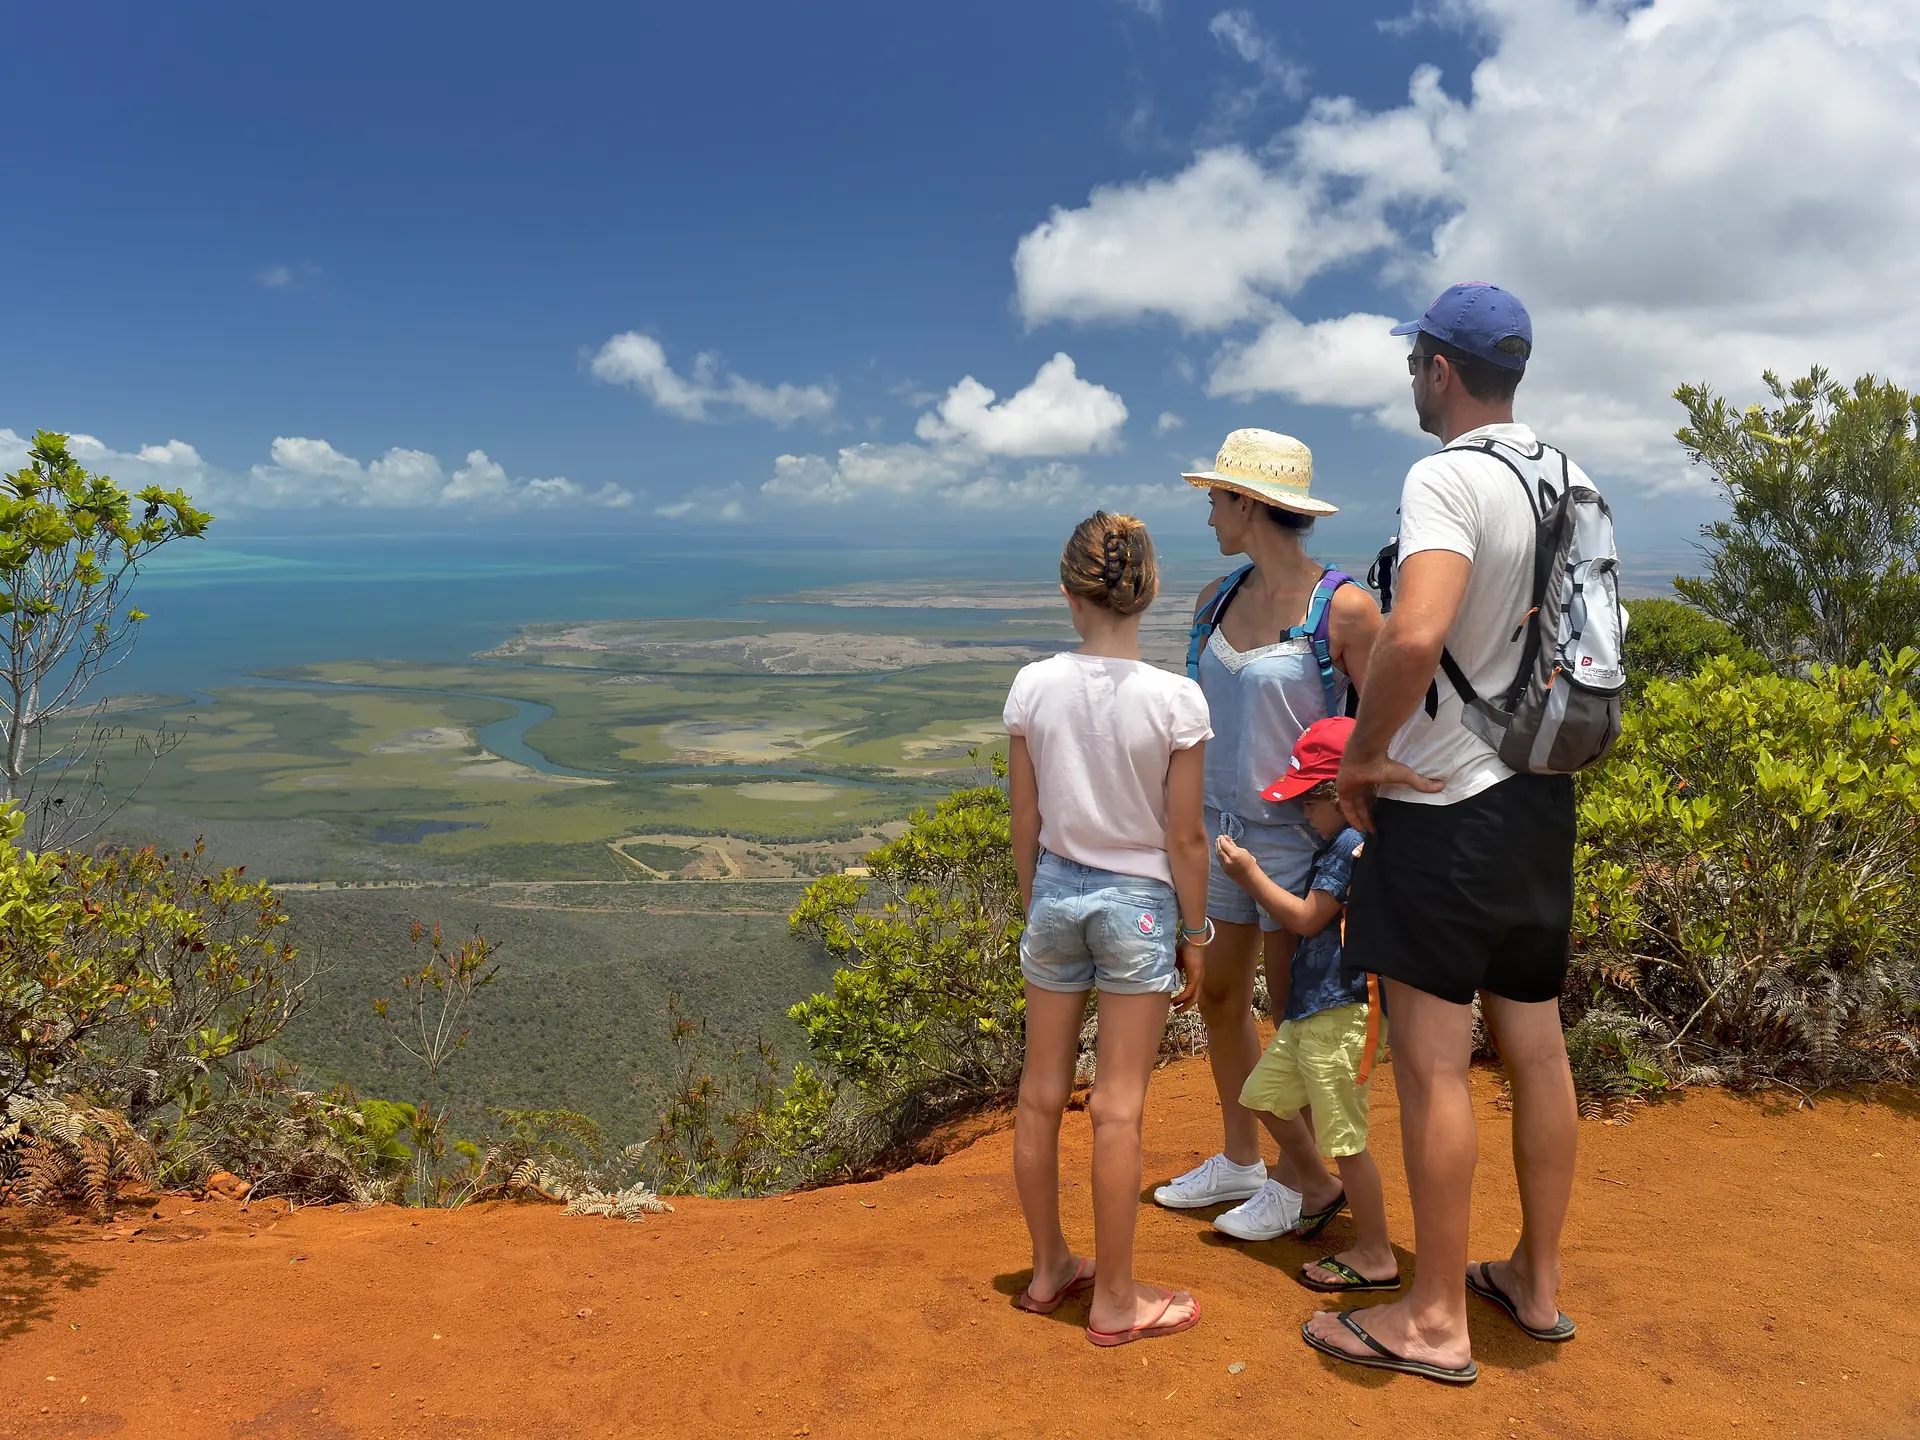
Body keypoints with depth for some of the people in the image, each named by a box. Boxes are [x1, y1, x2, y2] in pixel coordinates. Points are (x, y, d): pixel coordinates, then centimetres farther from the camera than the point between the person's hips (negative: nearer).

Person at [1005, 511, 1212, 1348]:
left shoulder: (1034, 688, -7)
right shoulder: (1175, 699, -15)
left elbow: (1025, 821, 0)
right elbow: (1185, 837, -10)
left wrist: (1034, 905, 14)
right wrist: (1194, 933, 3)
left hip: (1056, 893, 3)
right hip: (1139, 903, -3)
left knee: (1041, 1093, 16)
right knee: (1118, 1107, 7)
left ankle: (1049, 1269, 33)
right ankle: (1114, 1300, 21)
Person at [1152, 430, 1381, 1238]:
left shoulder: (1341, 608, -16)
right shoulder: (1218, 600, 4)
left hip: (1294, 837, -7)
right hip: (1218, 825, 7)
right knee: (1218, 997, 17)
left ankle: (1311, 1181, 28)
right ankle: (1240, 1160, 36)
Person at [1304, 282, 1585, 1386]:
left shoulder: (1448, 478, -17)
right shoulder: (1571, 480, 10)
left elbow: (1414, 636, -33)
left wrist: (1362, 756, -18)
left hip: (1443, 802, -9)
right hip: (1542, 794, 9)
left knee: (1433, 1063, 1)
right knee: (1537, 1047, 16)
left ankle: (1436, 1321, 13)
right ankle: (1539, 1282, 32)